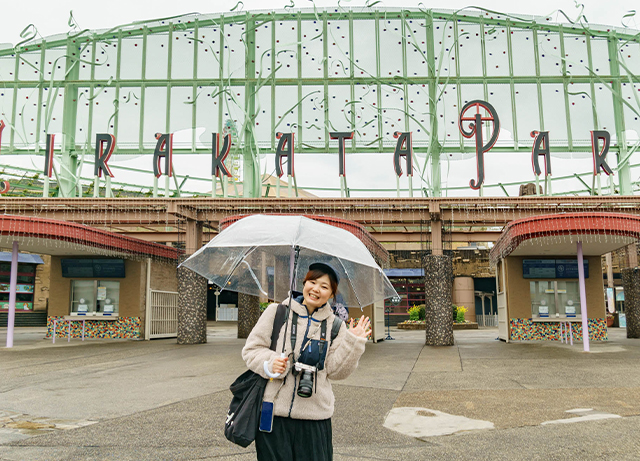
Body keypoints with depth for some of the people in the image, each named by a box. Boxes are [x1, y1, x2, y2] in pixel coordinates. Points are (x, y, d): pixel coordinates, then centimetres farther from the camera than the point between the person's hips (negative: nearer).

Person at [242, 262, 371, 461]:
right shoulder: (276, 312, 2)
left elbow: (336, 370, 3)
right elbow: (251, 349, 4)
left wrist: (353, 342, -8)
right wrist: (269, 363, -14)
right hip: (274, 412, -1)